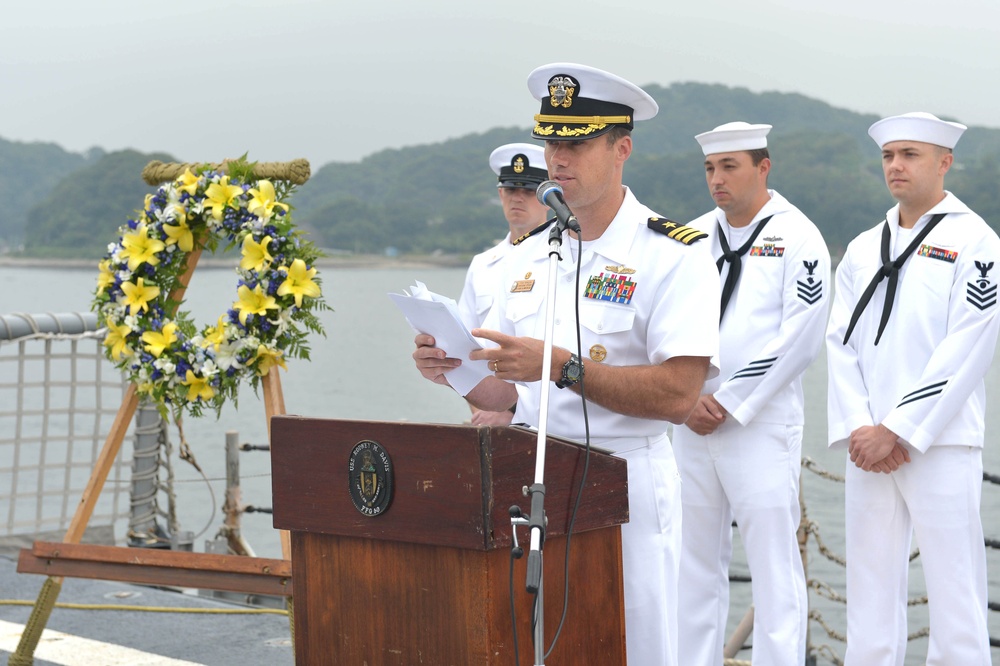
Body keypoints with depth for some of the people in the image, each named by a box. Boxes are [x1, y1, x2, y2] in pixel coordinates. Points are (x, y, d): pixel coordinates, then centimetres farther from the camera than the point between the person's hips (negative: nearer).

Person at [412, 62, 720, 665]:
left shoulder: (674, 255, -9)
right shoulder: (533, 254, 13)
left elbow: (678, 394, -19)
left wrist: (560, 366, -24)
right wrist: (453, 371, -6)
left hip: (625, 484, -6)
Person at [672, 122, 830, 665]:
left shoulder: (797, 237, -4)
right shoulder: (692, 237, 12)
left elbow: (799, 338, -11)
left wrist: (729, 404, -12)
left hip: (762, 423, -5)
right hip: (692, 426, 6)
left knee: (773, 564, -5)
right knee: (695, 564, 10)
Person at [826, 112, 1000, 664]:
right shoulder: (863, 248, 15)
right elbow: (840, 342, 10)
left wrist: (898, 432, -14)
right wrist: (857, 428, -5)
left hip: (938, 444, -5)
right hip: (868, 448, 5)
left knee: (954, 593, -4)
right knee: (869, 588, 9)